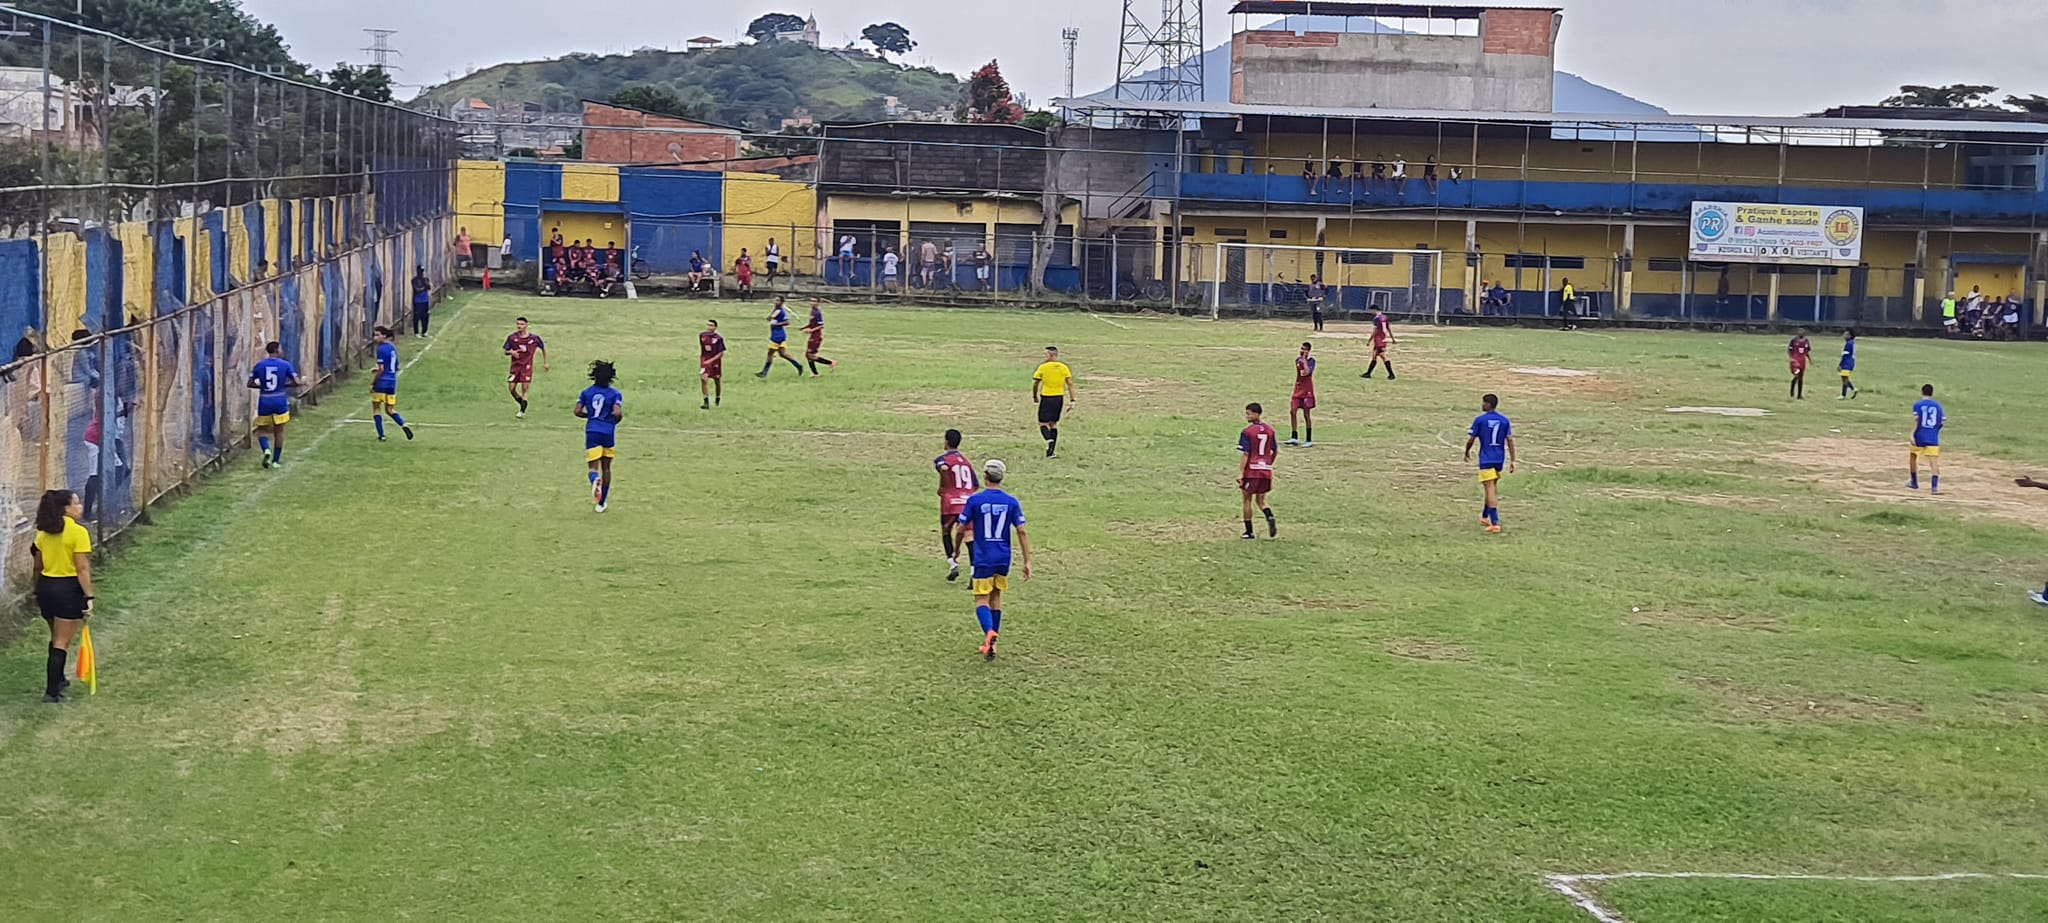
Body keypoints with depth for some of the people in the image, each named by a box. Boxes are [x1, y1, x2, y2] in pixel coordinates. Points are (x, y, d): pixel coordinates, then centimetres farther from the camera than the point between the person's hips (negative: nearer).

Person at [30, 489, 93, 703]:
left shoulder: (44, 532, 6)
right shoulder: (78, 532, -15)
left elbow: (38, 566, 12)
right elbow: (82, 569, -17)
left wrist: (38, 592, 23)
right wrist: (88, 597, -14)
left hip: (46, 586, 7)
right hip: (68, 589, -7)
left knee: (57, 639, 25)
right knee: (62, 643, -1)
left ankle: (57, 680, 37)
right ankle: (52, 692, -2)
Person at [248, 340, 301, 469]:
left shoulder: (259, 365, 1)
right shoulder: (285, 365, -4)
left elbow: (250, 383, 3)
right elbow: (296, 382, -7)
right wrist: (284, 384, 8)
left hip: (264, 401, 1)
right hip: (280, 400, -1)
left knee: (262, 430, 13)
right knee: (279, 431, 12)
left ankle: (266, 449, -15)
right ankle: (276, 460, 15)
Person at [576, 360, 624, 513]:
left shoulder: (586, 392, 5)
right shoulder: (615, 394, -5)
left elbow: (578, 411, -2)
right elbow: (618, 413, -17)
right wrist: (614, 421, 5)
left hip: (592, 432, 1)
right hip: (608, 433, -1)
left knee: (593, 466, 1)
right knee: (606, 467, 14)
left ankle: (595, 479, -38)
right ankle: (602, 503, 20)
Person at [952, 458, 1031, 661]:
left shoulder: (975, 500, -8)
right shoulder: (1011, 502, -1)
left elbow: (960, 529, -4)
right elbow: (1021, 532, -3)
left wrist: (956, 550, 14)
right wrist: (1027, 562, 1)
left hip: (983, 558, -3)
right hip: (1003, 558, 3)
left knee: (981, 600, -1)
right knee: (996, 598, 16)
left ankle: (990, 633, -28)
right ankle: (991, 642, 20)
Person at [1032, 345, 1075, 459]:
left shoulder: (1043, 367, -8)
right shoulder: (1064, 367, 1)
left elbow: (1035, 383, 0)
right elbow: (1070, 384, -1)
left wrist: (1034, 396, 14)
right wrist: (1072, 400, 2)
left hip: (1046, 398, -4)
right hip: (1059, 398, 4)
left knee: (1043, 423, 4)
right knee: (1053, 424, 15)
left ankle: (1049, 440, -25)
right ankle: (1052, 451, 13)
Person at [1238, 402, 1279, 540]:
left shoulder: (1247, 432, -10)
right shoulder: (1270, 429, 6)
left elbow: (1246, 454, -13)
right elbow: (1275, 451, 12)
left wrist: (1240, 473, -11)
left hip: (1251, 469, -5)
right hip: (1266, 471, 5)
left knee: (1247, 500, 10)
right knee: (1260, 500, 15)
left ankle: (1249, 533, 13)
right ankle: (1271, 518, -14)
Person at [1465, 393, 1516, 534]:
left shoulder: (1480, 420, -8)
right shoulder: (1504, 420, 3)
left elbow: (1471, 440, -5)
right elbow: (1510, 441, 0)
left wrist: (1467, 452, 14)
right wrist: (1512, 461, 4)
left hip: (1486, 459, -5)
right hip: (1499, 459, 5)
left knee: (1490, 489, -9)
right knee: (1493, 487, 22)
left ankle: (1495, 523, -18)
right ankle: (1485, 516, 39)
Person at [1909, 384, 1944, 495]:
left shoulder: (1918, 405, -2)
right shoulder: (1937, 405, 7)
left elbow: (1916, 419, -15)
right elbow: (1943, 421, 7)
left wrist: (1912, 434, -16)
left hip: (1919, 437, -1)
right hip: (1933, 438, 1)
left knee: (1913, 458, 21)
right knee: (1934, 462, -4)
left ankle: (1914, 482, 29)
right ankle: (1934, 487, -16)